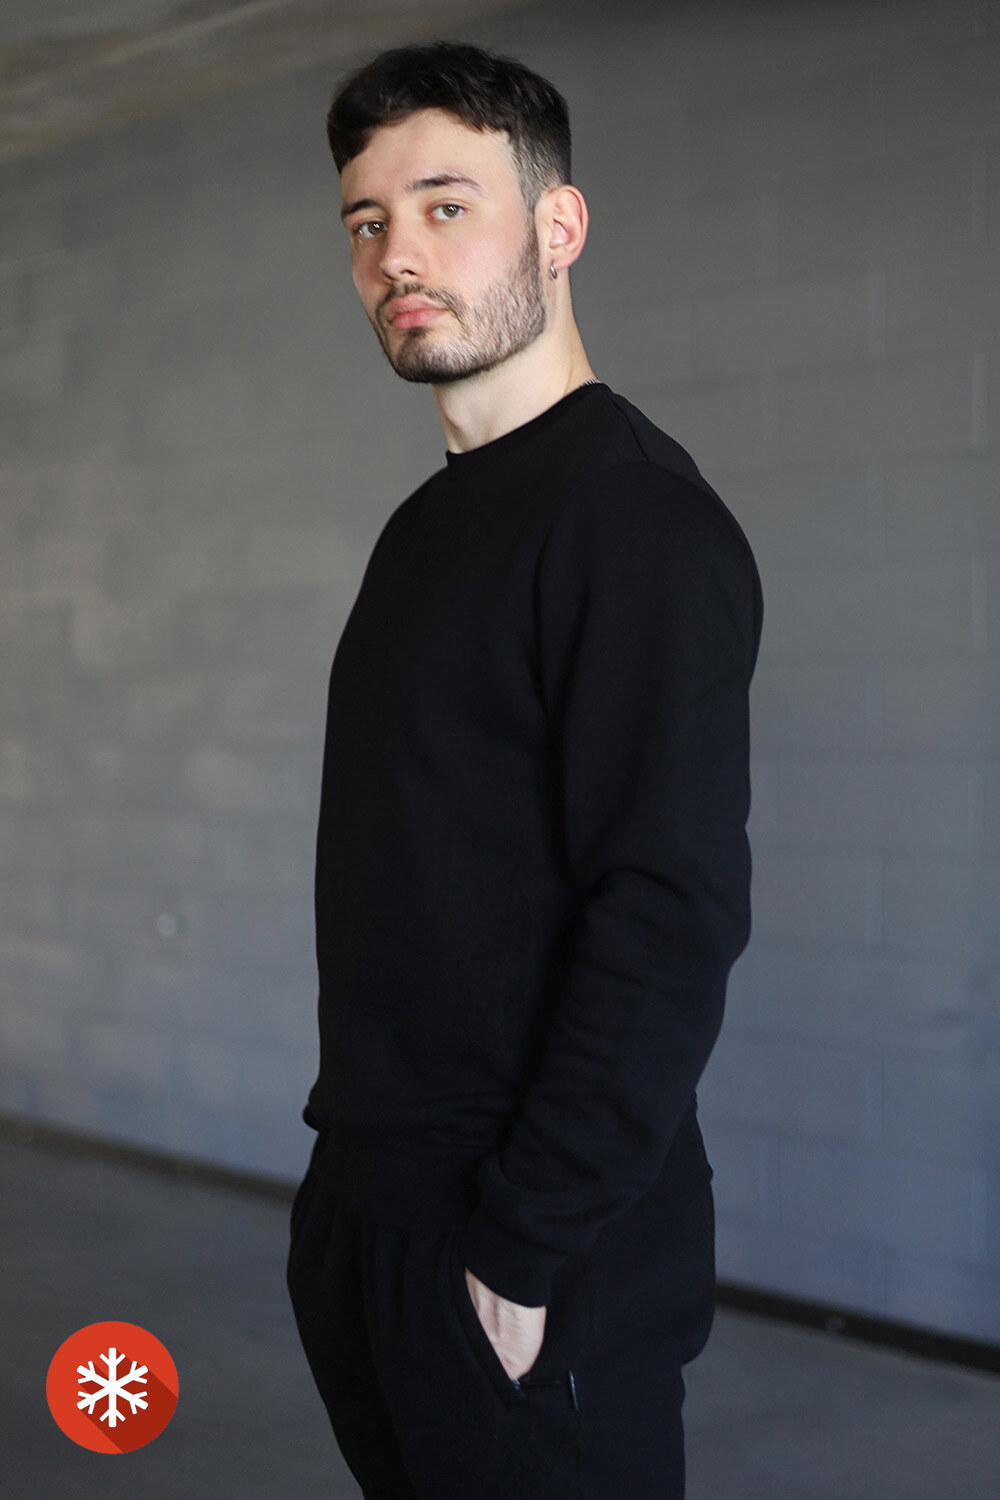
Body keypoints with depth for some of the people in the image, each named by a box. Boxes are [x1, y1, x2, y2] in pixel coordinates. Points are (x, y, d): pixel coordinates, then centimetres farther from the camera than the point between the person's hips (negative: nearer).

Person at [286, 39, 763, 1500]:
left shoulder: (636, 514, -15)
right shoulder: (425, 529, 14)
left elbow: (674, 917, -23)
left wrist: (526, 1250, -22)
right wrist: (355, 1144, 13)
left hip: (539, 1268, -8)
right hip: (367, 1216, 8)